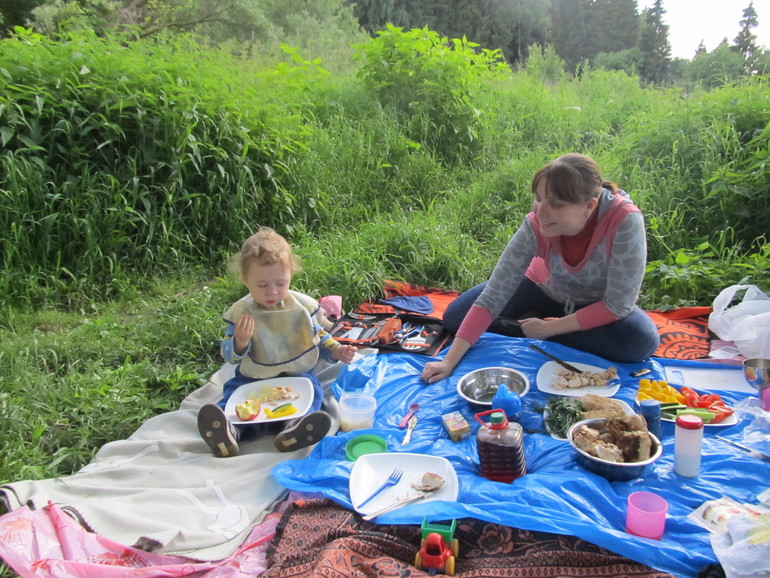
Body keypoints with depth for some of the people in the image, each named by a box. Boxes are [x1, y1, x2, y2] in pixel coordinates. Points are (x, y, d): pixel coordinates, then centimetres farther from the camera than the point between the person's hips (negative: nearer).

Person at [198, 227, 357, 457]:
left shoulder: (304, 306, -1)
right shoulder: (240, 312, -4)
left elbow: (319, 337, 12)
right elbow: (229, 356, -2)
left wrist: (337, 351, -8)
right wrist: (240, 342, -24)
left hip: (297, 375, 0)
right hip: (251, 378, 0)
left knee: (311, 389, -28)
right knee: (234, 391, -26)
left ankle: (292, 429, -56)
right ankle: (229, 431, -54)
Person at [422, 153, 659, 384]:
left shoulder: (625, 221, -37)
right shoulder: (536, 225, -30)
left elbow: (618, 304, -28)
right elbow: (492, 297, -28)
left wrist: (548, 328, -26)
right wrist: (450, 361, -33)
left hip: (599, 306, 0)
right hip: (545, 289, 1)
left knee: (641, 341, -33)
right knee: (455, 316, -10)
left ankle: (524, 327, -16)